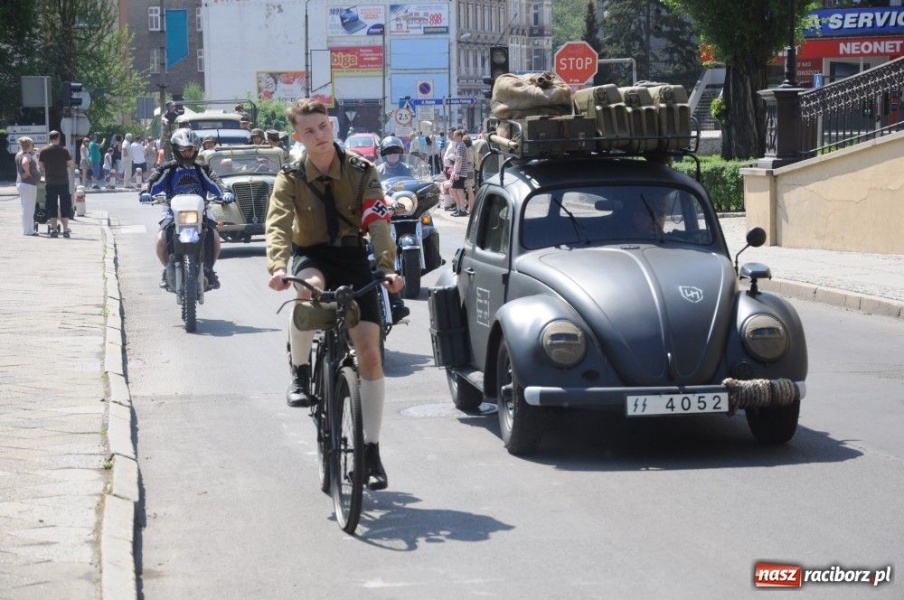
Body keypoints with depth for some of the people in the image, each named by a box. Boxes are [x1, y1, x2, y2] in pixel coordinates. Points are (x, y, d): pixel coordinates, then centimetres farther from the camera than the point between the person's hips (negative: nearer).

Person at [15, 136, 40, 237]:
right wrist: (27, 172, -24)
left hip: (21, 183, 10)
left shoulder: (19, 154, 14)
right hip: (28, 184, -10)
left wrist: (32, 152, 13)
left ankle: (28, 229, 20)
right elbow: (25, 163, -38)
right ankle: (28, 230, -6)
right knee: (28, 208, -7)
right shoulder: (26, 155, -15)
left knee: (26, 208, 15)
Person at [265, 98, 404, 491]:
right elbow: (277, 224, -21)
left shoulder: (361, 172, -7)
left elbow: (378, 223, -17)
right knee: (307, 288, -40)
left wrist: (388, 268, -34)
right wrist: (277, 266, -41)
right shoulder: (291, 178, -7)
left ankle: (371, 451, 0)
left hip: (352, 259, 1)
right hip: (310, 256, -1)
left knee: (370, 354, -8)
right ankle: (300, 375, -18)